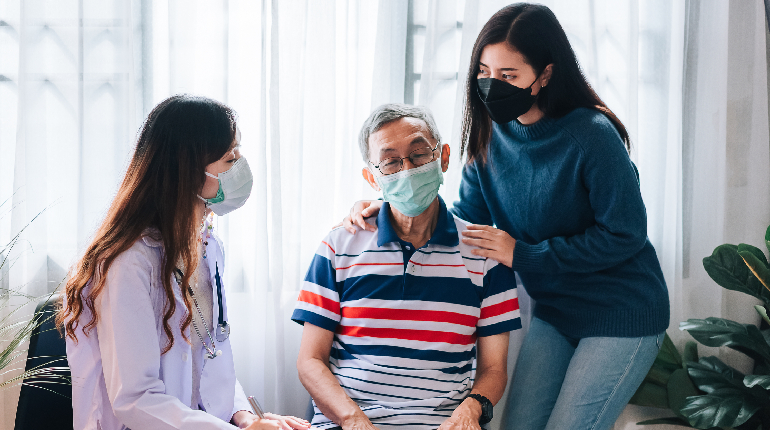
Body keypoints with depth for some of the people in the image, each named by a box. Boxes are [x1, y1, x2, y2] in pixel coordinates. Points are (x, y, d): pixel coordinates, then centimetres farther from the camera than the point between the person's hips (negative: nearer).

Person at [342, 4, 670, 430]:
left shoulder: (591, 135, -23)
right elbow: (468, 216, 3)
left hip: (621, 315, -6)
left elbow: (624, 235, -20)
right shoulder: (491, 132, -5)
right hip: (555, 310, 6)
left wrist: (523, 254, -21)